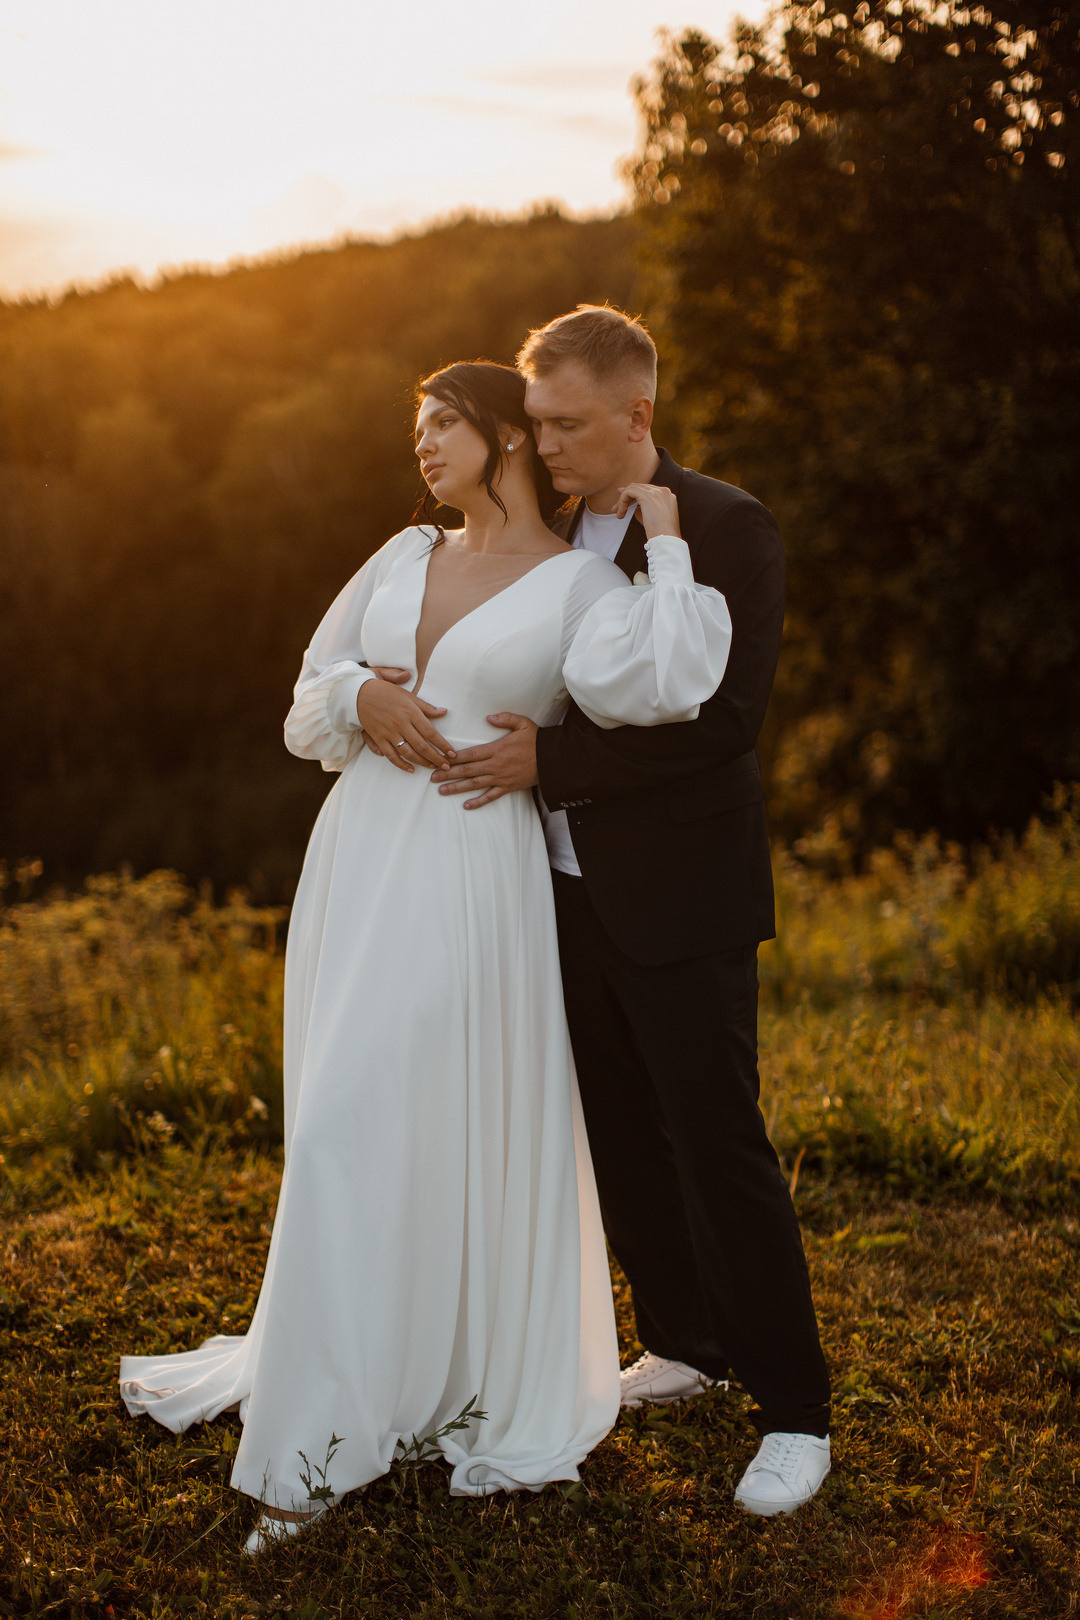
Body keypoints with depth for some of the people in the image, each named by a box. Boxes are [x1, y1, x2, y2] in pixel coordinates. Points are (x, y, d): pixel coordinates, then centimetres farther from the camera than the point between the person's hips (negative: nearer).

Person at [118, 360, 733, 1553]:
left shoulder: (584, 582, -2)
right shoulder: (406, 555, 15)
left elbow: (643, 685, -24)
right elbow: (310, 701, 19)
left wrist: (663, 544, -11)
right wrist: (361, 697, -4)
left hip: (473, 882, -6)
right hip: (358, 860, 6)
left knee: (472, 1133, -4)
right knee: (354, 1134, 11)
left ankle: (503, 1403, 14)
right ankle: (332, 1425, 26)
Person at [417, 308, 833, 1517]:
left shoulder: (726, 530, -11)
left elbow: (721, 715, -20)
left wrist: (551, 757, -23)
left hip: (678, 897, -6)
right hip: (571, 891, 7)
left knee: (717, 1144, -3)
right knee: (619, 1137, 15)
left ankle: (792, 1408, 11)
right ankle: (684, 1343, 34)